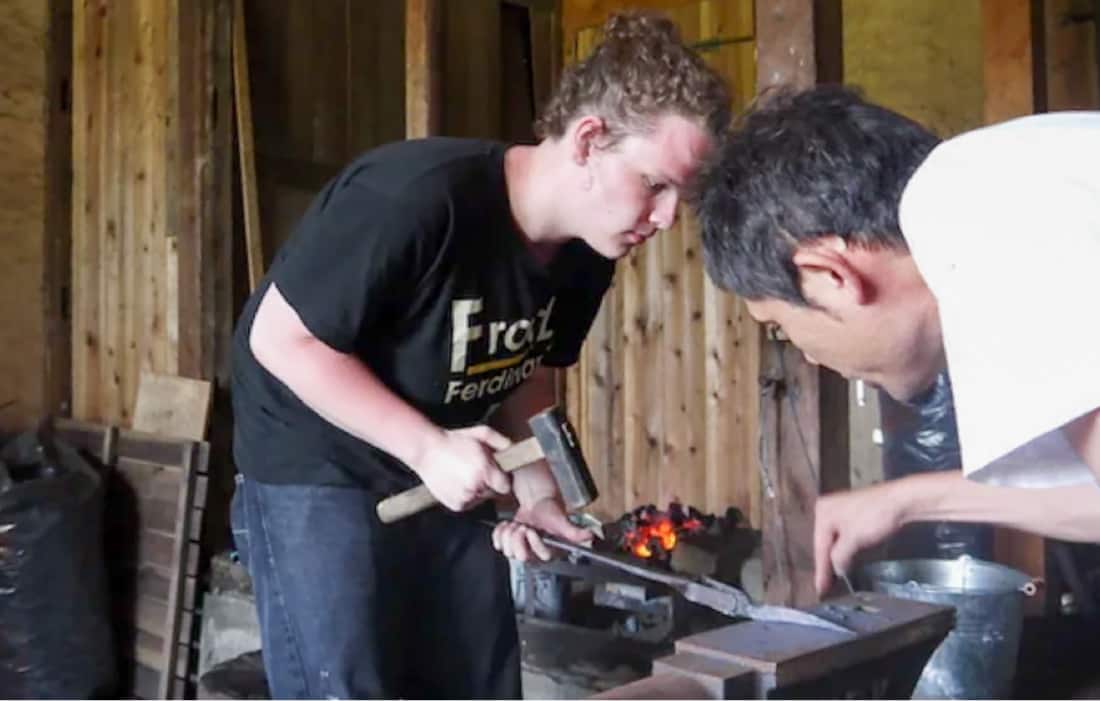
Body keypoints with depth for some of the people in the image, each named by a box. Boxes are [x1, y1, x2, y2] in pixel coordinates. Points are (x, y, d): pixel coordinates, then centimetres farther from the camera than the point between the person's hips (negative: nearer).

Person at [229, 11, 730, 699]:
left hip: (449, 480, 7)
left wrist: (538, 495, -8)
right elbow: (281, 339, -24)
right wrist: (428, 448, -28)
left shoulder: (586, 250, -7)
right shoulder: (417, 197, -30)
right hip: (316, 470, -7)